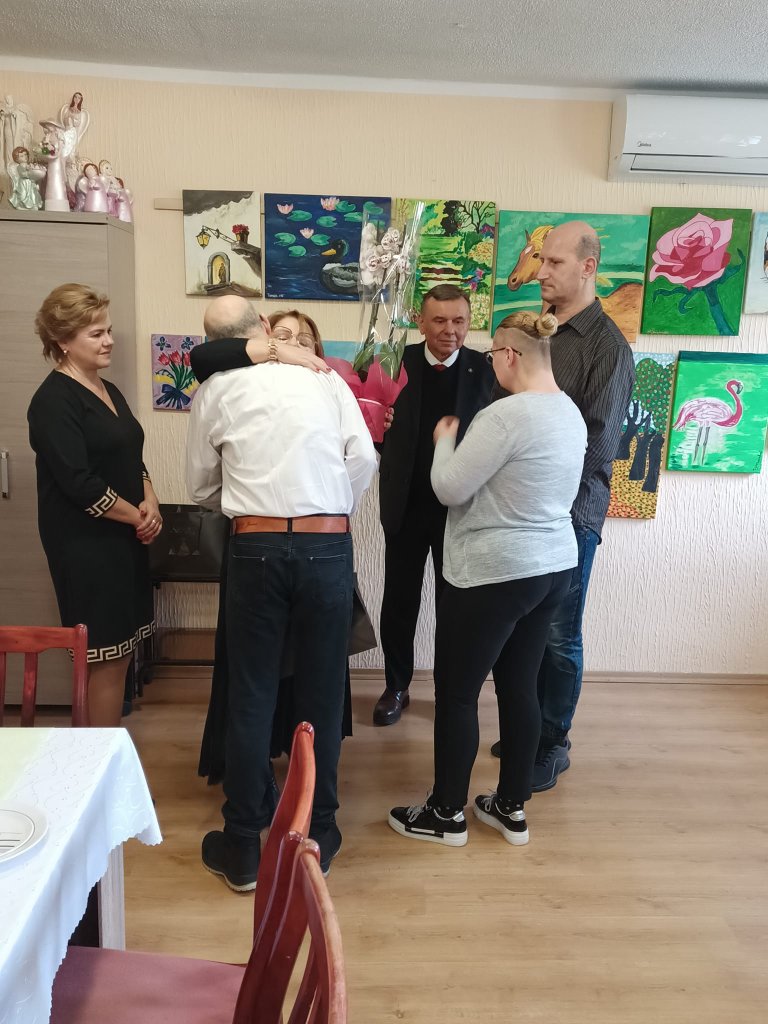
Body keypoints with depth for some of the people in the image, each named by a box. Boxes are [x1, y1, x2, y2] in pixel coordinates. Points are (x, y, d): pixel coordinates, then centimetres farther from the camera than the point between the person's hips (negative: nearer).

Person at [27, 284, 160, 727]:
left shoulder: (108, 391, 13)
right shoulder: (54, 401, -14)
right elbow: (78, 483, -20)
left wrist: (150, 502, -4)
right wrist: (138, 517, -11)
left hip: (123, 539, 9)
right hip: (86, 545, -8)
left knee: (120, 652, 14)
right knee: (105, 658, -1)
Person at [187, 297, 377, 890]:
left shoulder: (215, 391, 6)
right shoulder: (325, 380, 5)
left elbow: (202, 488, 12)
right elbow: (364, 459, -3)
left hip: (256, 547, 0)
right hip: (328, 546, 1)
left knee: (252, 697, 10)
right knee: (322, 694, 11)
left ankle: (243, 850, 22)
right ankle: (318, 838, 25)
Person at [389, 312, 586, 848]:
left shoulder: (507, 413, -20)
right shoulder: (571, 413, 9)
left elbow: (450, 488, -17)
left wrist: (444, 439, 1)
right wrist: (465, 441, 16)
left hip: (495, 573, -9)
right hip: (555, 567, 9)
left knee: (456, 692, 6)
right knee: (520, 687, 18)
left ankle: (447, 813, 22)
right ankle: (512, 808, 31)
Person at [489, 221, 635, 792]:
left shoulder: (607, 345, -9)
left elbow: (597, 445, -13)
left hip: (570, 511, -5)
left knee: (560, 636, 5)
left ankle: (554, 744, 23)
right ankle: (531, 725, 31)